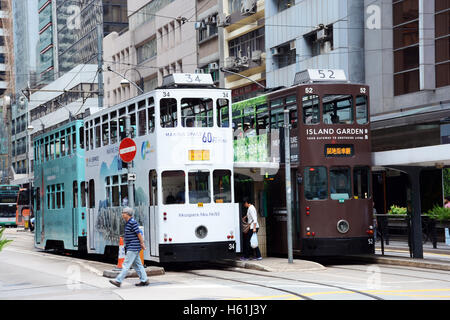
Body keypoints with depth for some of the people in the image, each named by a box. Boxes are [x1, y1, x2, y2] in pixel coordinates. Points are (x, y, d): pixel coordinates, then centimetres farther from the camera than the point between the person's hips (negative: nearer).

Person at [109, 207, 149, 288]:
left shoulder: (132, 222, -16)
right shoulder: (128, 223, 15)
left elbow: (138, 233, -16)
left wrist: (142, 243, -12)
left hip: (133, 248, -10)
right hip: (130, 247, 10)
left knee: (126, 264, -9)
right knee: (137, 264, 12)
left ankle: (118, 281, -9)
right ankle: (144, 280, 15)